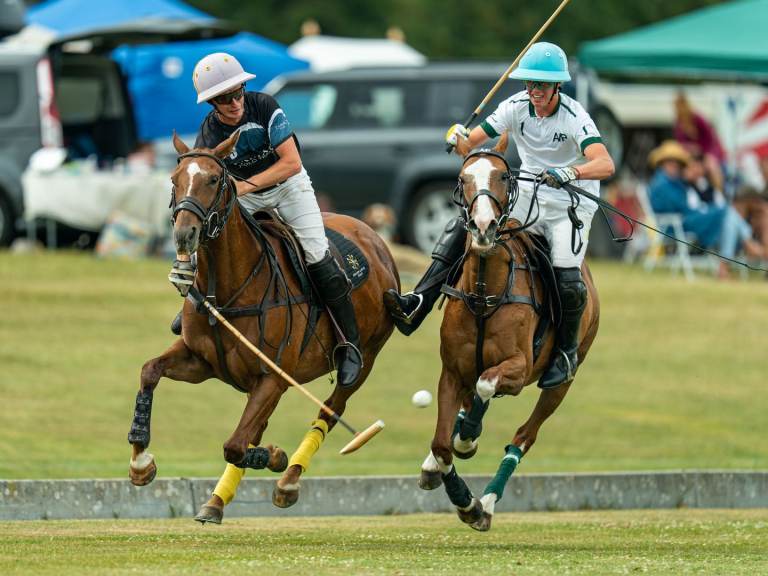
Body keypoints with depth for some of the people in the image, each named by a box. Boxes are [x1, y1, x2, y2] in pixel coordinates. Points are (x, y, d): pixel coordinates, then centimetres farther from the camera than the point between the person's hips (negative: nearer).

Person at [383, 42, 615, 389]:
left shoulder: (574, 118, -20)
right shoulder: (517, 107, -6)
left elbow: (605, 165, -33)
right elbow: (471, 143, -7)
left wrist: (570, 172, -51)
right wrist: (459, 140, -32)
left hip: (572, 206, -4)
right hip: (528, 196, 4)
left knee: (566, 276, -23)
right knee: (460, 228, -14)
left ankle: (567, 353, 3)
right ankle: (417, 304, -22)